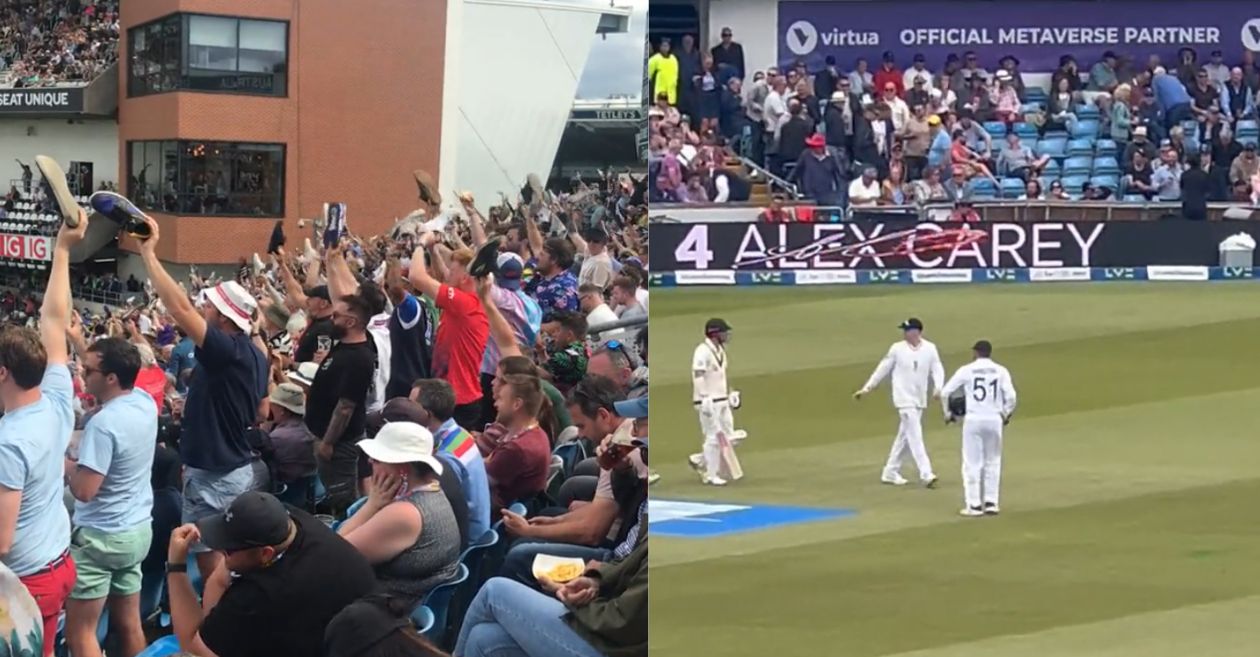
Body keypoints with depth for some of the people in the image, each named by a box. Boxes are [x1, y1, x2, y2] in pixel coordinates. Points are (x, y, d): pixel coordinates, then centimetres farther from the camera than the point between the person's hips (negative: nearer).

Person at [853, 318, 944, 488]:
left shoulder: (930, 349, 0)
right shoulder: (897, 349, -4)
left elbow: (937, 369, -1)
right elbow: (883, 369, 2)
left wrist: (939, 388, -20)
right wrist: (866, 388, 2)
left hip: (920, 400, 4)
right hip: (904, 399, -4)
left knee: (905, 436, 11)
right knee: (915, 436, -11)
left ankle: (890, 473, 22)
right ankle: (926, 474, -15)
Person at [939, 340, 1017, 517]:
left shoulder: (966, 370, -1)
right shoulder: (1000, 371, 2)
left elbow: (945, 392, -3)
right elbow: (1010, 396, -7)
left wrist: (948, 413, 12)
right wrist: (1006, 414, 10)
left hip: (973, 420, -2)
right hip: (994, 420, 2)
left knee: (972, 463, 4)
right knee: (993, 462, 14)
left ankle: (974, 505, 2)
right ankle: (991, 503, 12)